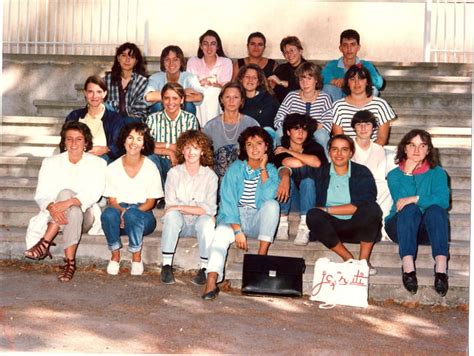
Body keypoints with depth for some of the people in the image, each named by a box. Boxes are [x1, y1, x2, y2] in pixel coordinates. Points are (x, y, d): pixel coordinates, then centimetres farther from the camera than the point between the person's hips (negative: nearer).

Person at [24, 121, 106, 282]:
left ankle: (45, 243, -32)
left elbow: (93, 193, -14)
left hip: (84, 216, -1)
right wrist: (51, 207, -28)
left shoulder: (97, 163, 3)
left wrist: (69, 202, -33)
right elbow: (41, 195, -3)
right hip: (54, 215, 1)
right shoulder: (51, 162, 8)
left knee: (66, 193, -32)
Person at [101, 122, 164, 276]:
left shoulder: (150, 168, -2)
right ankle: (115, 256, -13)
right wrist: (122, 211, -21)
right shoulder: (113, 168, 3)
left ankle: (137, 258, -16)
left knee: (132, 214, -37)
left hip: (142, 215, -1)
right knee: (108, 214, -34)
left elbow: (151, 202, -2)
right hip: (119, 210, 2)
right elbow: (111, 200, 2)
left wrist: (130, 211, -20)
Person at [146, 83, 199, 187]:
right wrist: (169, 152, -17)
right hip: (160, 163, 1)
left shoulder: (190, 119, 2)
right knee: (151, 158, -31)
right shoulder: (153, 119, 3)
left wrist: (165, 145, -7)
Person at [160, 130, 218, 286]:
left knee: (206, 220, -33)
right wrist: (196, 209, -13)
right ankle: (166, 265, -28)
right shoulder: (174, 173, 1)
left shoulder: (210, 175, -2)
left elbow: (210, 208, -11)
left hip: (199, 223, -1)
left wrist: (180, 207, -16)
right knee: (172, 215, -32)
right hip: (179, 222, 1)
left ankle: (204, 268, -25)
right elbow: (170, 205, -5)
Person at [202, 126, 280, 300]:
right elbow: (228, 201, -8)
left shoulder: (271, 170, 7)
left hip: (257, 221, 2)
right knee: (221, 232, -33)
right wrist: (237, 230, -19)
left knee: (272, 204, -28)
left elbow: (269, 195, -14)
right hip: (234, 218, -1)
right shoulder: (235, 169, 2)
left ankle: (262, 255, -25)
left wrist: (263, 169, -9)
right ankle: (212, 281, -48)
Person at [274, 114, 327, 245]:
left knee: (308, 181, -30)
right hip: (287, 197, 0)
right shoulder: (280, 150, 0)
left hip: (308, 197, 0)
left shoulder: (314, 147, 2)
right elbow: (290, 163, -24)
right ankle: (282, 224, -29)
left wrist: (289, 151, -13)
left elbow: (317, 163, -22)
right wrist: (310, 161, -12)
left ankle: (304, 228, -40)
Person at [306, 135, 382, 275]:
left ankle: (364, 260, -19)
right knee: (313, 215, -29)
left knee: (372, 208, -31)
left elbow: (361, 205, -13)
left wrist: (326, 210, -14)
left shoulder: (362, 172, 1)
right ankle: (348, 258, -18)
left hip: (357, 226, -1)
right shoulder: (321, 173, 8)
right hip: (332, 226, 1)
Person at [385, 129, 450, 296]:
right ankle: (408, 266, -48)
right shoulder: (394, 174, 11)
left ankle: (441, 266, -47)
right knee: (410, 209, -32)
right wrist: (408, 173, -8)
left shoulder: (437, 173, 10)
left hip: (428, 229, 0)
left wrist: (415, 199, -21)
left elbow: (443, 200, -11)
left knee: (435, 209, -31)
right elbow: (400, 201, -7)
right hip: (400, 227, 0)